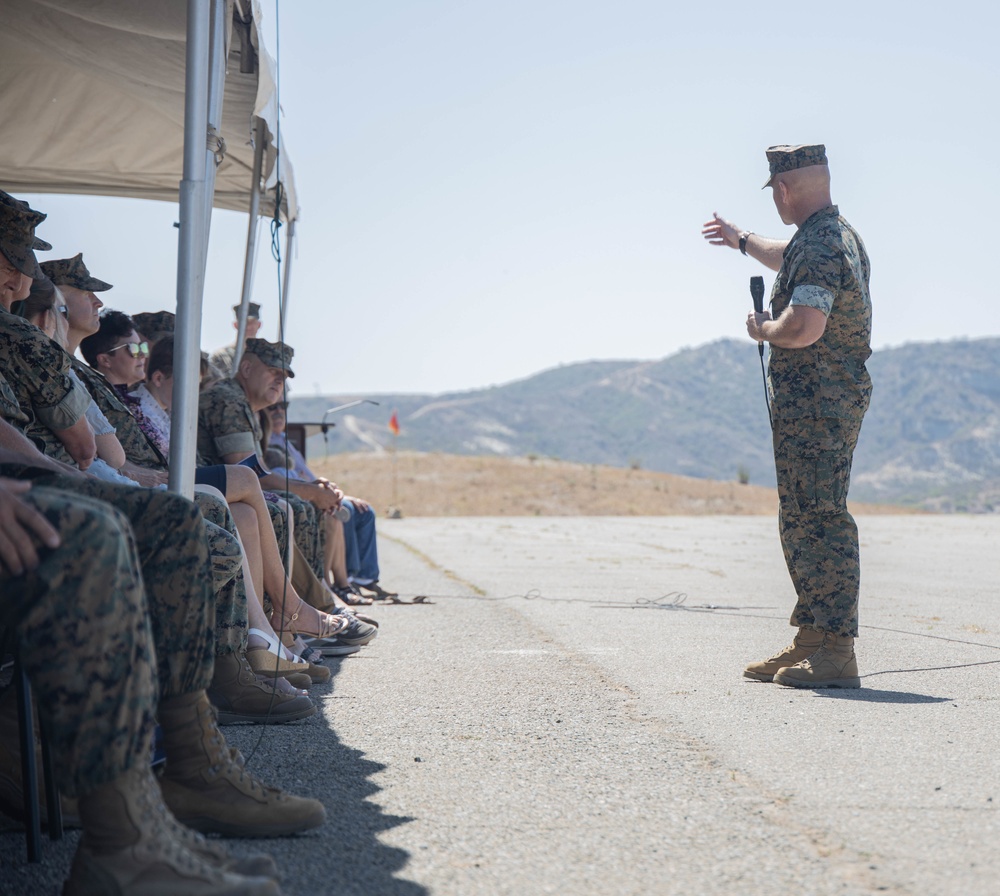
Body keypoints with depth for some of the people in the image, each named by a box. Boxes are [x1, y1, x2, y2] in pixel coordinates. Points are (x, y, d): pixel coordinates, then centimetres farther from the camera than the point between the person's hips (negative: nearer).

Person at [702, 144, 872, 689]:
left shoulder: (819, 245, -18)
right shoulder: (839, 236, 16)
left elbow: (804, 328, -29)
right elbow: (792, 263, 39)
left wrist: (763, 330, -8)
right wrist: (742, 240, 53)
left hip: (814, 400, -11)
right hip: (837, 397, 11)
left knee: (818, 521, -9)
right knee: (803, 520, 15)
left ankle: (835, 653, -8)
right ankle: (812, 639, 22)